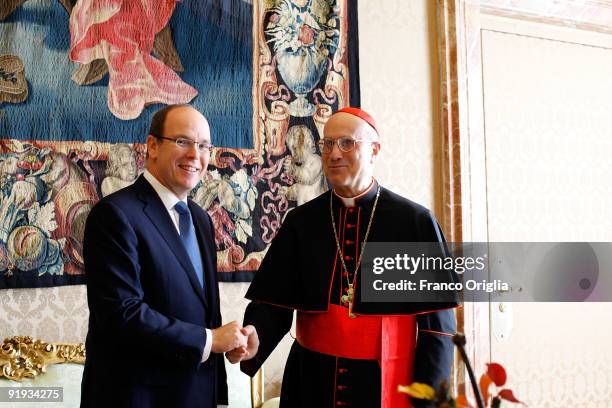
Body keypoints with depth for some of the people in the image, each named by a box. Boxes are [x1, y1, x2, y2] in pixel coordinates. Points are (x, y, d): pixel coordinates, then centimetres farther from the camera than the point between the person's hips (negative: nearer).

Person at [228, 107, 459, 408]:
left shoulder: (416, 222, -7)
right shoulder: (300, 222, 1)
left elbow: (436, 323, -6)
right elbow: (274, 301, -1)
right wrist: (253, 343, -21)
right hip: (312, 383, 3)